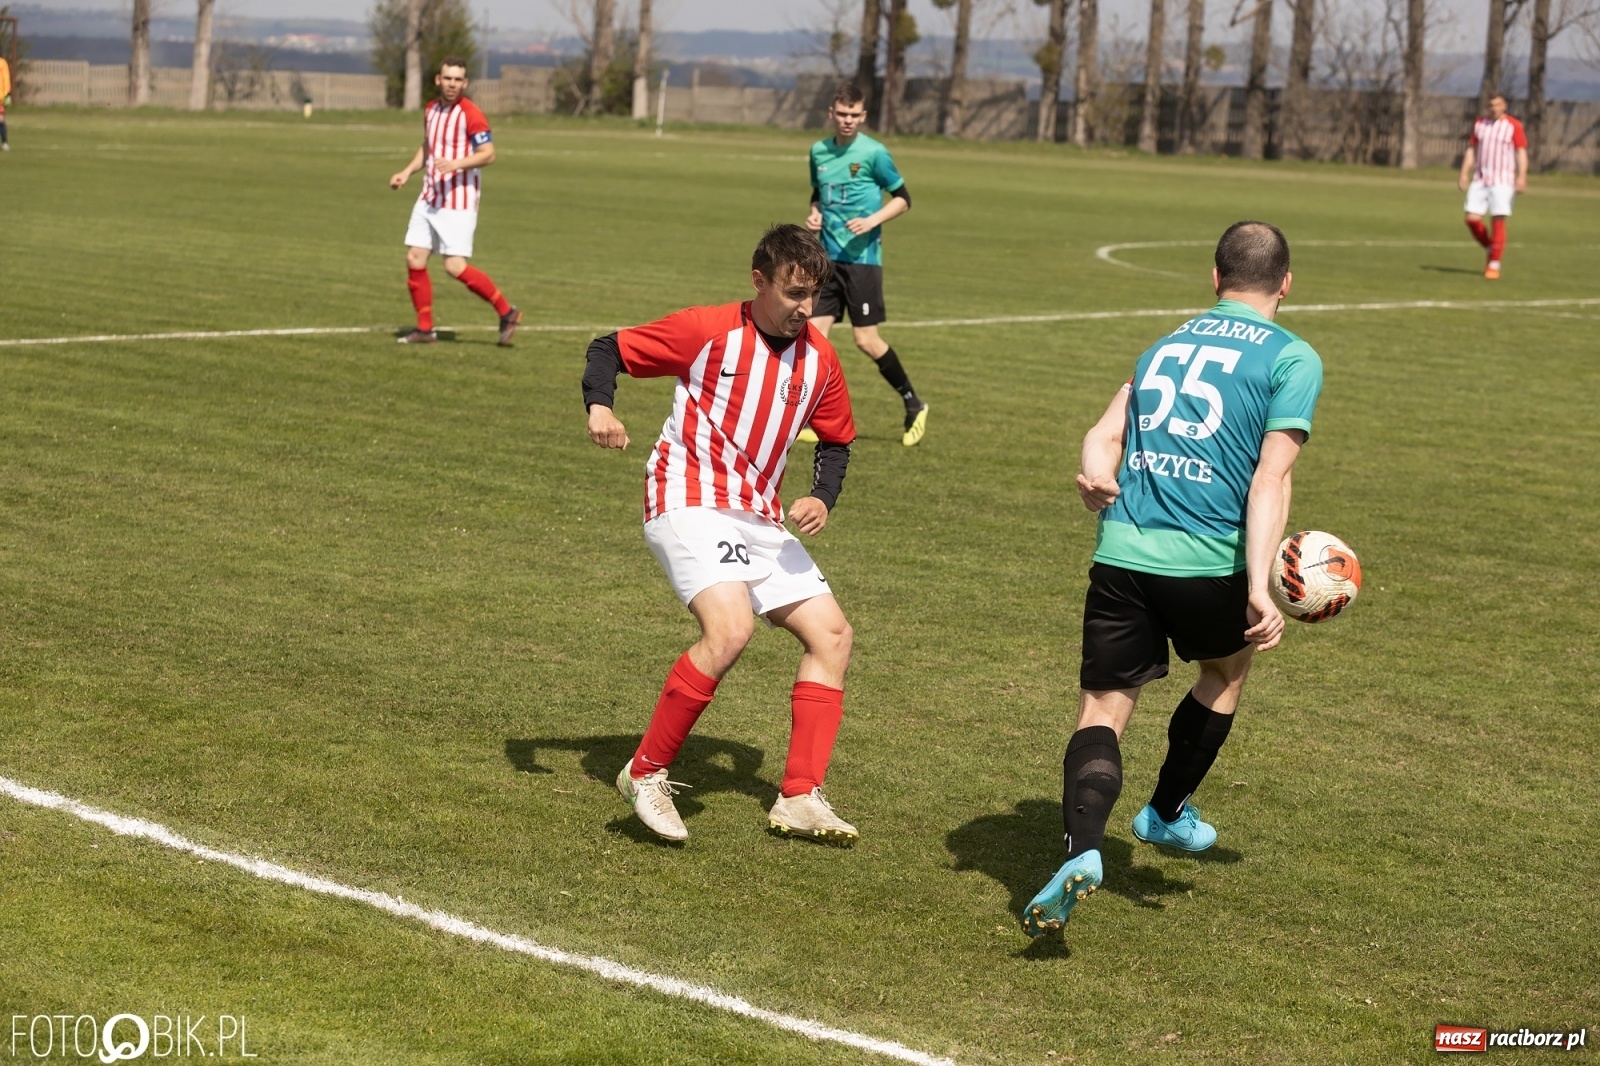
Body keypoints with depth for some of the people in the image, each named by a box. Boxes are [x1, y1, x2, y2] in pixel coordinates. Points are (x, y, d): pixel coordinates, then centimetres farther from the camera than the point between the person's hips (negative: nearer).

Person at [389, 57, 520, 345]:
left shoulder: (470, 114, -12)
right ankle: (425, 329, 11)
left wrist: (456, 164, -32)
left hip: (458, 201, -7)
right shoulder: (431, 109, 12)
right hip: (429, 198, 8)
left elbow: (488, 154, -18)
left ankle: (506, 312, 2)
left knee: (455, 267, -13)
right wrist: (407, 172, 13)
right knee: (414, 259, 1)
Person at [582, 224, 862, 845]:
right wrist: (598, 406, -21)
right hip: (689, 503, -7)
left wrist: (822, 499, 2)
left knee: (832, 634, 1)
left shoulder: (818, 359, 7)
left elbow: (836, 441, 21)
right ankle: (645, 774, -13)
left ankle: (800, 799, 4)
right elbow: (609, 349, -1)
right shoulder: (708, 331, -9)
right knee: (730, 631, -28)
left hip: (760, 520, 7)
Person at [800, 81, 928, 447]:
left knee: (866, 340, -5)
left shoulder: (873, 153, -8)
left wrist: (871, 220, -15)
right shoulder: (819, 151, 9)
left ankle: (914, 405, 14)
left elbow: (903, 198, -1)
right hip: (828, 258, 5)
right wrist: (814, 213, 4)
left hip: (862, 258, -5)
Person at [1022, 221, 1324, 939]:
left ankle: (1081, 850, -20)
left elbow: (1104, 434, 7)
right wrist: (1258, 587, -14)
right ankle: (1167, 813, 40)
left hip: (1122, 555, 3)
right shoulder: (1292, 359, 3)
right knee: (1228, 669, 28)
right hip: (1207, 563, -3)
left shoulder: (1165, 347, 21)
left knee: (1102, 710, 4)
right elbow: (1271, 477, -8)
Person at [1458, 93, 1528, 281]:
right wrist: (1464, 174, 6)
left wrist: (1521, 177, -15)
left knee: (1498, 220, -8)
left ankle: (1494, 265, 0)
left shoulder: (1514, 126, -3)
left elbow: (1521, 152, -5)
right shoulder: (1479, 123, 10)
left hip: (1502, 181, -4)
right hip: (1480, 179, 4)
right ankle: (1491, 249, 19)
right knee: (1472, 218, -5)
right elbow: (1471, 150, 14)